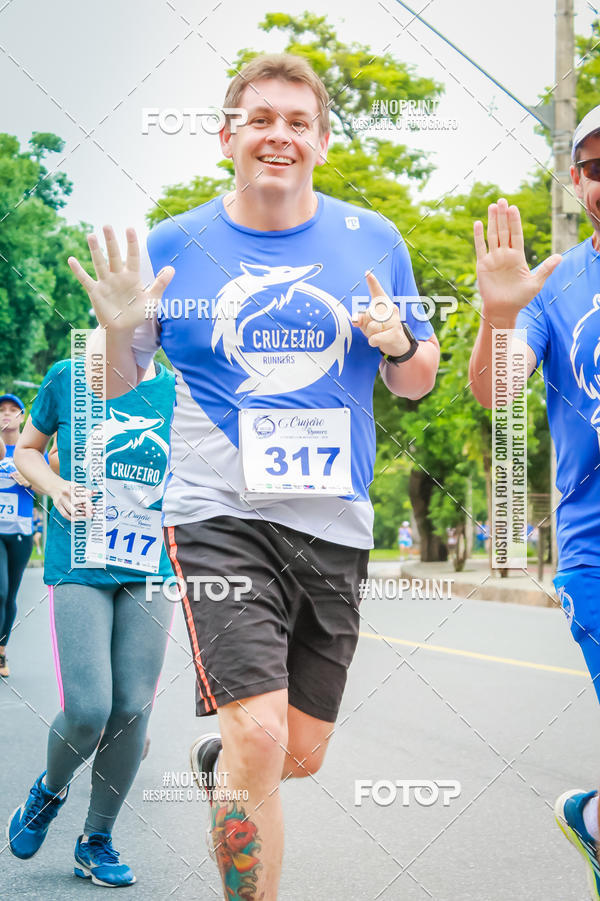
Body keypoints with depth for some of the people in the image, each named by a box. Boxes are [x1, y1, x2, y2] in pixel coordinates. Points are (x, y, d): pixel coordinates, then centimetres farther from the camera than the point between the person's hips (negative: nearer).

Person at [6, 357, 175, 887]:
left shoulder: (178, 392, 3)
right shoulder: (69, 378, 0)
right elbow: (27, 450, 13)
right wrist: (55, 488, -6)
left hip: (151, 569, 2)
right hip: (79, 565, -2)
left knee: (133, 708, 0)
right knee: (88, 710, -12)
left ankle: (96, 841, 20)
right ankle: (50, 788, 24)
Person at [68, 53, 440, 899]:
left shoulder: (373, 241, 6)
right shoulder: (174, 244, 2)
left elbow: (418, 382, 14)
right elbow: (116, 386, 10)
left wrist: (398, 344, -8)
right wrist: (118, 327, -12)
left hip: (336, 524, 3)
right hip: (220, 516, -3)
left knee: (299, 757, 11)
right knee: (260, 738, -18)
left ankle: (220, 753, 45)